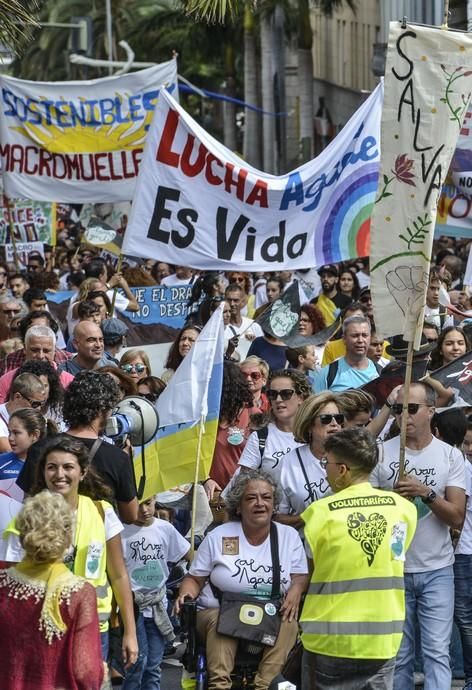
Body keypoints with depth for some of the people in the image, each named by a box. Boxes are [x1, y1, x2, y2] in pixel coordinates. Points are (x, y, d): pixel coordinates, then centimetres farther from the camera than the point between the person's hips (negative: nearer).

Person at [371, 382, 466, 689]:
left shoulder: (451, 456, 1)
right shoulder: (382, 453, 1)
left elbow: (457, 519, -5)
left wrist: (426, 493, -18)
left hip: (437, 571, 0)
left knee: (437, 652, -6)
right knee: (398, 655, 4)